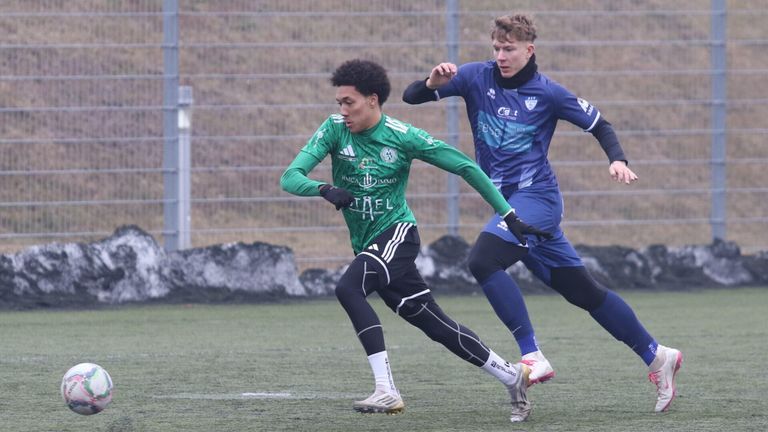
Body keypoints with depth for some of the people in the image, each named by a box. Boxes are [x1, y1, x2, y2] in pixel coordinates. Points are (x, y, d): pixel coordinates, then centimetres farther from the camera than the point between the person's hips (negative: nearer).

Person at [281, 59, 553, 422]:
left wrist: (509, 216, -4)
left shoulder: (402, 136, -11)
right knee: (433, 322, 5)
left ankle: (386, 390, -31)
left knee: (348, 287, -30)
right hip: (367, 245, 5)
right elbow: (290, 177, -11)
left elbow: (466, 168, -3)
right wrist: (324, 190, -33)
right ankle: (511, 376, 17)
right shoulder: (334, 130, -3)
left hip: (396, 232, -5)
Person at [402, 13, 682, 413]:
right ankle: (656, 356, 19)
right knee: (583, 292, 9)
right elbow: (411, 96, 0)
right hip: (507, 204, 5)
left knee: (482, 260, -27)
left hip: (536, 196, -5)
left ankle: (532, 356, -27)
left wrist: (617, 160, -12)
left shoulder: (547, 93, -5)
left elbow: (599, 125, 6)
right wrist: (432, 83, -21)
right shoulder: (477, 77, 3)